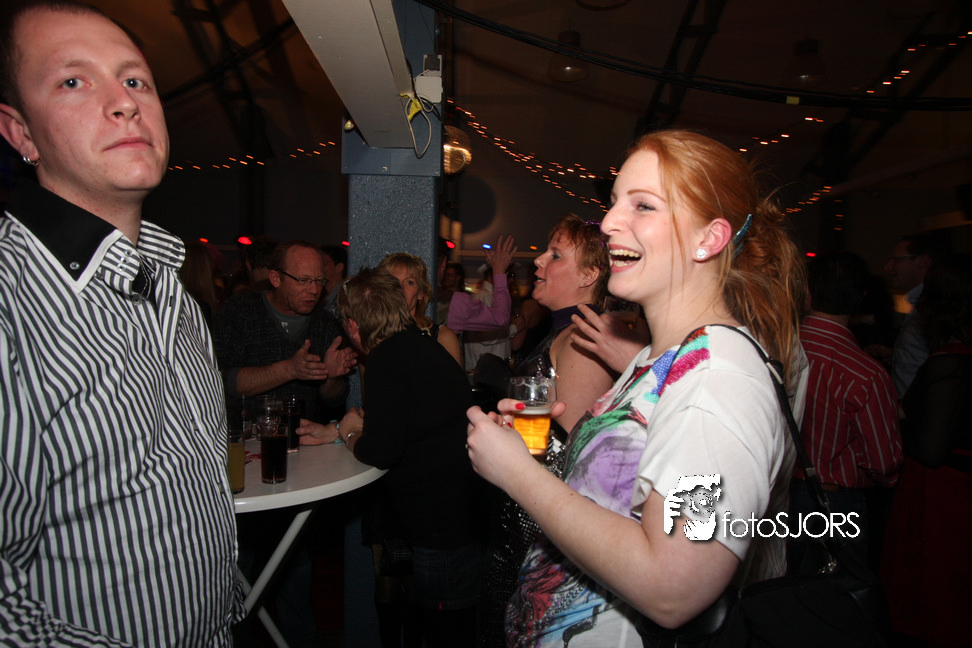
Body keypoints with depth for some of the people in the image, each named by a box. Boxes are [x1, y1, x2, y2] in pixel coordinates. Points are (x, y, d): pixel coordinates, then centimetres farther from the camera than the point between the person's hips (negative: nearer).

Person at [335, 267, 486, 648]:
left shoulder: (387, 361, -20)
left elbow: (380, 452, -24)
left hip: (447, 534, -10)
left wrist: (350, 435, -2)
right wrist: (335, 431, 24)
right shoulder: (421, 346, 10)